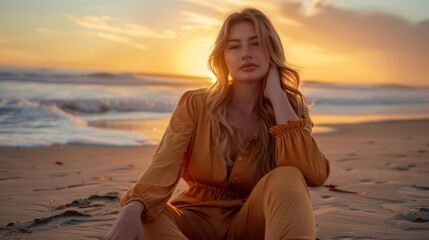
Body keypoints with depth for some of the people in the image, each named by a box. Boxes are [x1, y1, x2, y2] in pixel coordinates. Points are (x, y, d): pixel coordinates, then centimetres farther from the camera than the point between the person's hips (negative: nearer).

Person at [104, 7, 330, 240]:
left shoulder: (288, 108, -4)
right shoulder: (195, 104, -5)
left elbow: (315, 175, -24)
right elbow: (164, 166, -22)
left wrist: (276, 95, -20)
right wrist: (132, 209, -44)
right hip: (198, 221, 0)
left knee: (287, 178, -31)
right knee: (147, 219, -31)